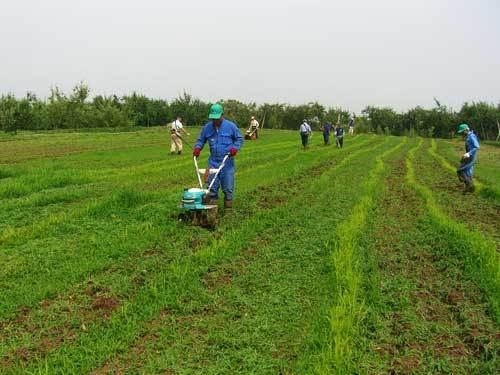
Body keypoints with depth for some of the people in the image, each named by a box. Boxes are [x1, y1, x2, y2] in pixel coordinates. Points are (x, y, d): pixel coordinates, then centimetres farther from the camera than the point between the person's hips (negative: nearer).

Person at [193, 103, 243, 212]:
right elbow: (201, 140, 18)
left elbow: (239, 139, 7)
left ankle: (228, 206, 13)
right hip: (213, 161, 3)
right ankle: (212, 204, 16)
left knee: (228, 186, 2)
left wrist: (235, 148, -11)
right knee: (212, 185, 5)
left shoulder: (231, 126, 0)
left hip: (227, 162, -3)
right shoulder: (207, 127, 7)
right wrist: (197, 147, -2)